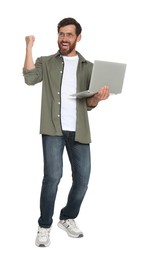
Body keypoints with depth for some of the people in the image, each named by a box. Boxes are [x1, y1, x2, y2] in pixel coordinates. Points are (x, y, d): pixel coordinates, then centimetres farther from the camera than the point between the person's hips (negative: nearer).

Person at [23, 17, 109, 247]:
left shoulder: (88, 67, 13)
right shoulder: (46, 62, 11)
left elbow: (89, 103, 8)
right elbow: (29, 78, -10)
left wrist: (98, 97, -14)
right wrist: (29, 47, -9)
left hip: (78, 130, 3)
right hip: (53, 128, -2)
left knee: (82, 178, 4)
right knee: (53, 176, -14)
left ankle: (68, 218, 27)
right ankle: (44, 226, 2)